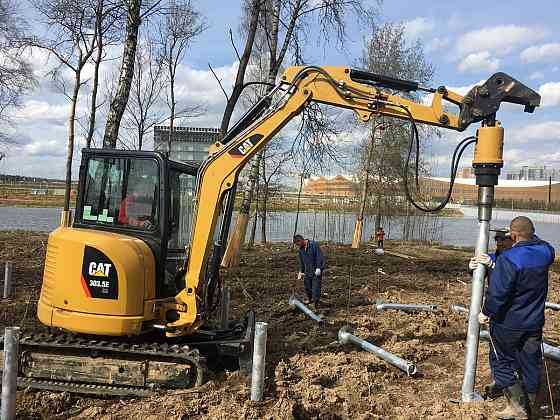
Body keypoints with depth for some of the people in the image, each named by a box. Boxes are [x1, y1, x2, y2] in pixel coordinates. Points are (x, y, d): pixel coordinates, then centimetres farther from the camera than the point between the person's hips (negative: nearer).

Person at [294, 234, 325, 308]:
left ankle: (316, 303, 3)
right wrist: (301, 271, 14)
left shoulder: (314, 245, -14)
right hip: (307, 271, 7)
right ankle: (310, 299, 37)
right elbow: (301, 261, 17)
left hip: (316, 271, -7)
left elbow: (319, 257, -16)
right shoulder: (301, 249, 8)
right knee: (307, 286, 14)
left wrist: (318, 268, -19)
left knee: (316, 288, -6)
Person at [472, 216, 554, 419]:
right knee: (530, 366, 16)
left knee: (503, 363, 12)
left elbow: (498, 292, -24)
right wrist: (493, 263, 7)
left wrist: (486, 312, -8)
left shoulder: (508, 259, -25)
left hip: (508, 323, -6)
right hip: (535, 322, 6)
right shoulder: (545, 252, -5)